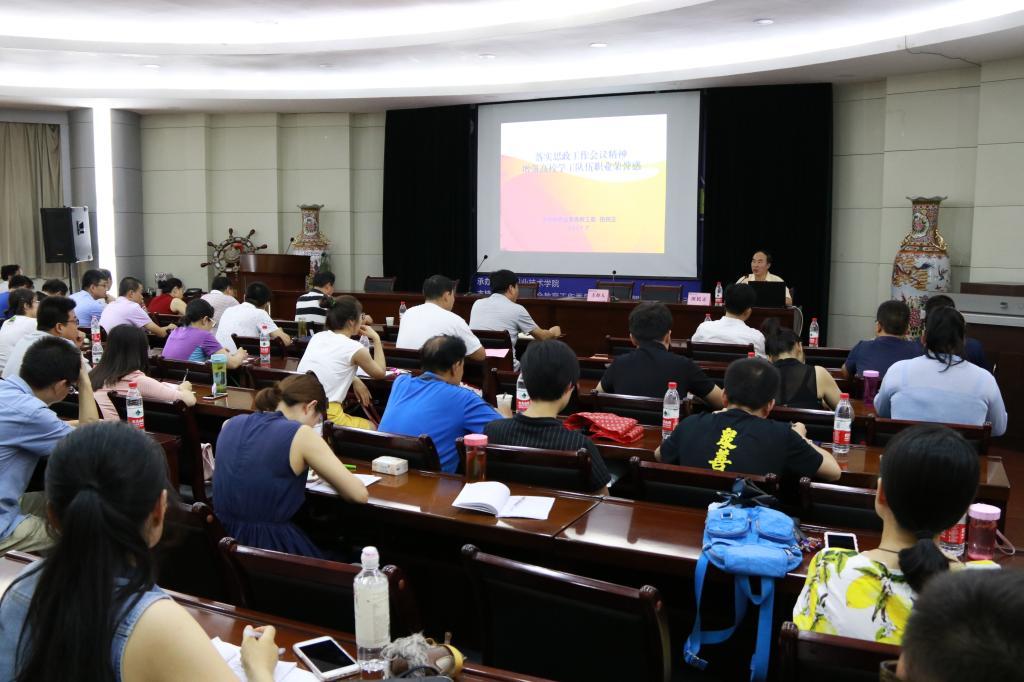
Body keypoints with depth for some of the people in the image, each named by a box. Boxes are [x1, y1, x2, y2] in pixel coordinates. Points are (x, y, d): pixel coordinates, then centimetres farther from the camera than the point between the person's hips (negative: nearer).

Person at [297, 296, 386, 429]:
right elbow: (380, 372, 12)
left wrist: (354, 380, 15)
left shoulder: (317, 337, 10)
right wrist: (376, 339, 19)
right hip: (325, 415, -7)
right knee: (372, 428, 18)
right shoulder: (355, 348, -7)